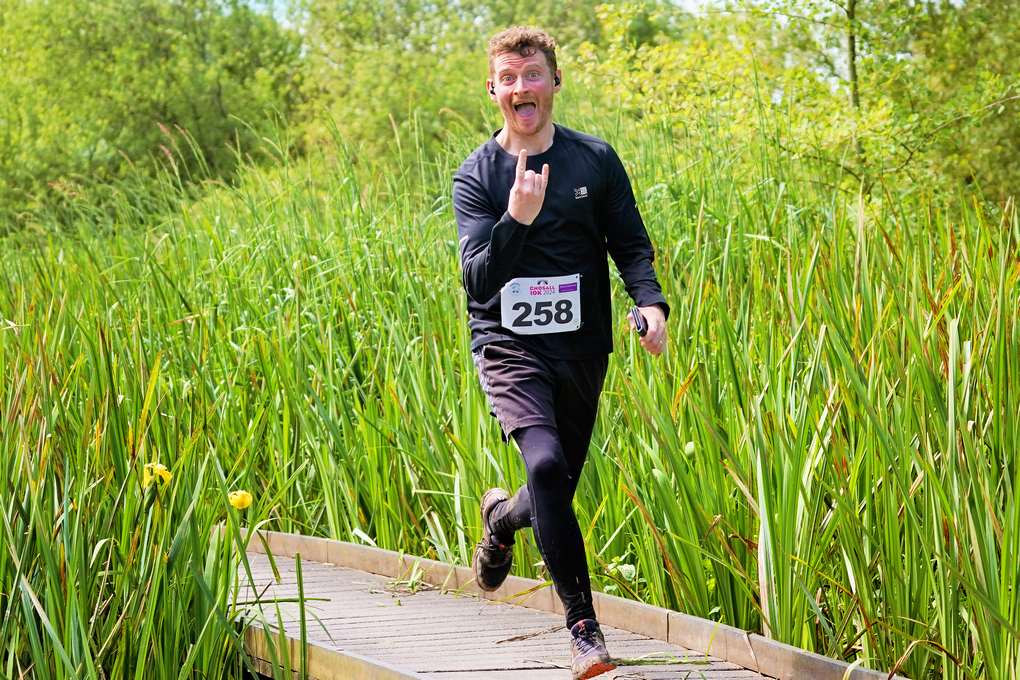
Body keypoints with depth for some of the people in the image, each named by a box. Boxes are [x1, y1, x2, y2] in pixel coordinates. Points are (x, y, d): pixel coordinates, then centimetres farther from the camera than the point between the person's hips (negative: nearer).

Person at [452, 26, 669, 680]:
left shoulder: (596, 160, 3)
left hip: (582, 349, 3)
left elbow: (631, 244, 4)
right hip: (508, 344, -3)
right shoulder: (476, 176, -1)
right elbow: (478, 279, -11)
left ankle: (502, 518, 48)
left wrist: (651, 303, -16)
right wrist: (517, 221, -29)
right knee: (546, 464, -26)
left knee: (558, 493, 9)